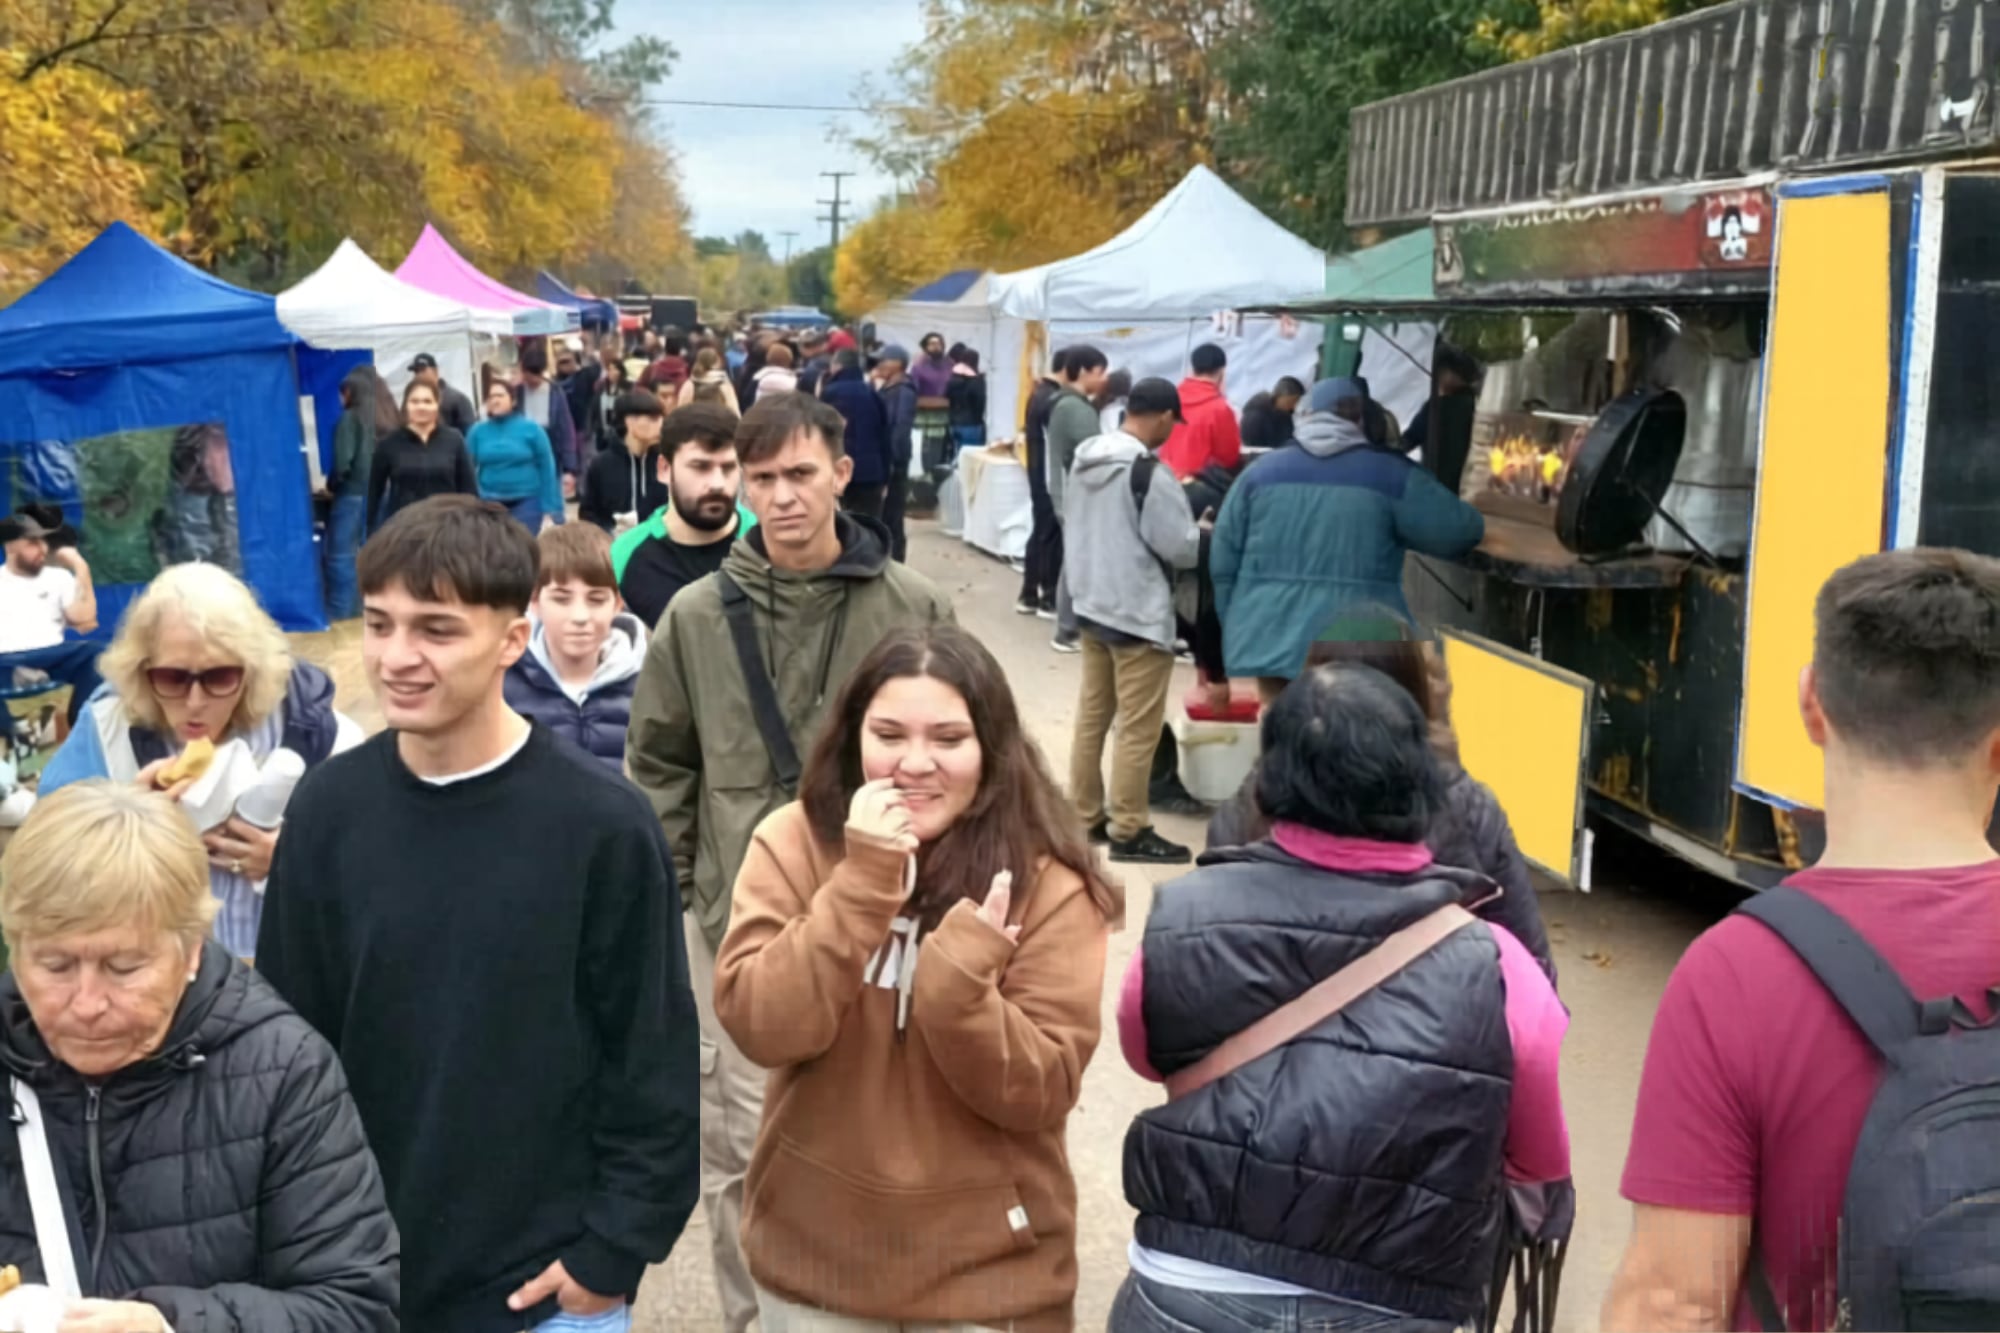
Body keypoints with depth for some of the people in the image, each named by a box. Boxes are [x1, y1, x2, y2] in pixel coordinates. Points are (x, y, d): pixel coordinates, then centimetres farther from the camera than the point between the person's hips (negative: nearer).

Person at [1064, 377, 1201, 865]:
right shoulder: (1150, 472, -21)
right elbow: (1181, 548, -17)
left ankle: (1085, 815, 25)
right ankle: (1128, 830, 5)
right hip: (1139, 614, -9)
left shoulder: (1086, 460, 4)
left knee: (1091, 715, 16)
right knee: (1138, 728, 0)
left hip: (1091, 604, 9)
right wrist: (1203, 533, 4)